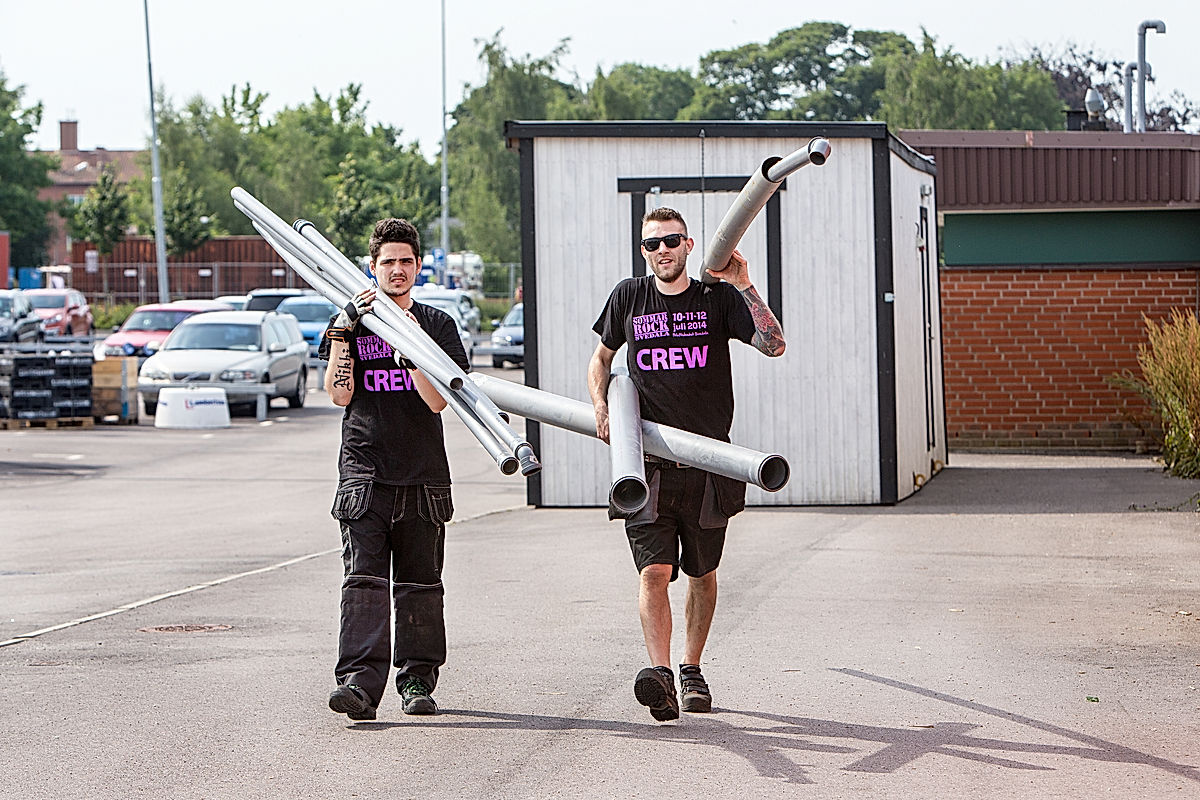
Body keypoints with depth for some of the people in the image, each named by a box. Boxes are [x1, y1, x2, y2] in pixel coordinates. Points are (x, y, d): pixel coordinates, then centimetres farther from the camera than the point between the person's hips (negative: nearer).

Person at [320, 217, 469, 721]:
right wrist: (343, 331, -12)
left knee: (420, 583, 6)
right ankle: (359, 680, -20)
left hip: (423, 475, 1)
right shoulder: (350, 321, 8)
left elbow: (438, 400, -4)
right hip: (364, 472, -1)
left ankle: (417, 680, 15)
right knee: (363, 580, -12)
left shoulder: (438, 325, 8)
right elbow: (340, 395, -4)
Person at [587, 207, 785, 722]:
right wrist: (601, 406, 3)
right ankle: (660, 676, -26)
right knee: (654, 571, -16)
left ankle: (691, 671, 28)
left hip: (708, 462, 1)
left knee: (702, 573, 12)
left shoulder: (717, 297, 2)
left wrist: (743, 286, -15)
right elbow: (601, 357, 21)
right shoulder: (628, 297, 7)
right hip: (647, 461, -1)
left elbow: (773, 345, -10)